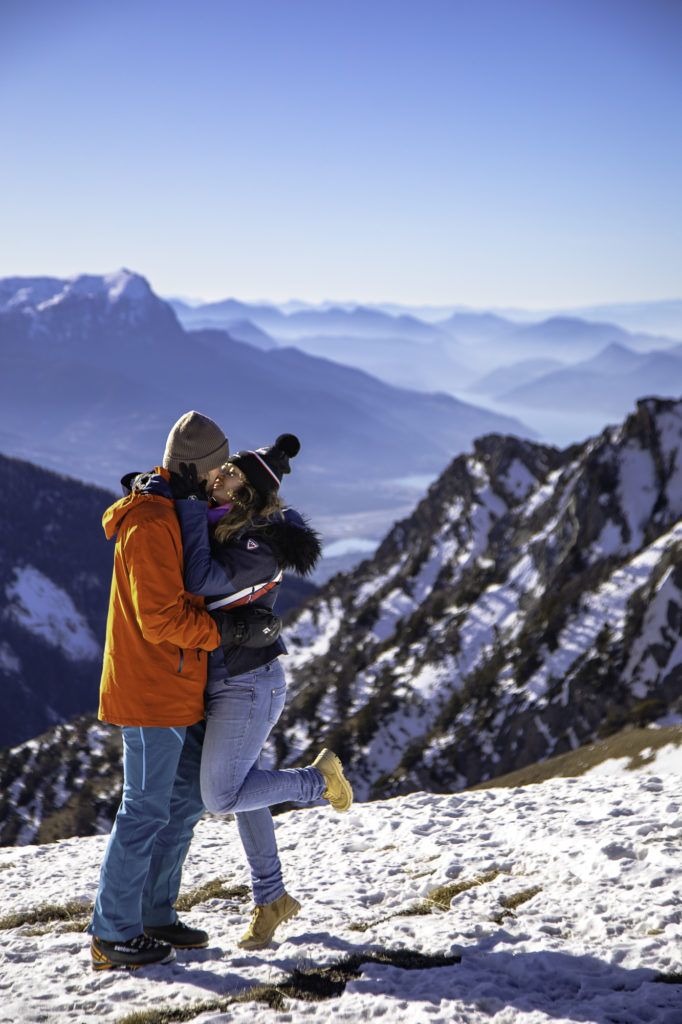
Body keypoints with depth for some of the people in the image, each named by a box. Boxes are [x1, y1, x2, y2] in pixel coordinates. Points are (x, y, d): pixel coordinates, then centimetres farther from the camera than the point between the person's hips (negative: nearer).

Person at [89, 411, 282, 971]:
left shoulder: (178, 515, 14)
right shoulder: (150, 525, -19)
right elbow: (162, 618, -24)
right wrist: (234, 629, -20)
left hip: (179, 692, 10)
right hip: (151, 692, -10)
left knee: (187, 799, 14)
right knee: (146, 809, -4)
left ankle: (155, 915, 23)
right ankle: (113, 934, 5)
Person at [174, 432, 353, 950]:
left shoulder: (262, 545, -20)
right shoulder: (225, 525, 6)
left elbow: (203, 582, -30)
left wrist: (191, 511, -23)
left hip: (247, 683, -9)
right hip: (224, 679, 9)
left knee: (222, 796, -4)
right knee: (241, 791, 15)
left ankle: (319, 778, 14)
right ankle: (271, 898, 27)